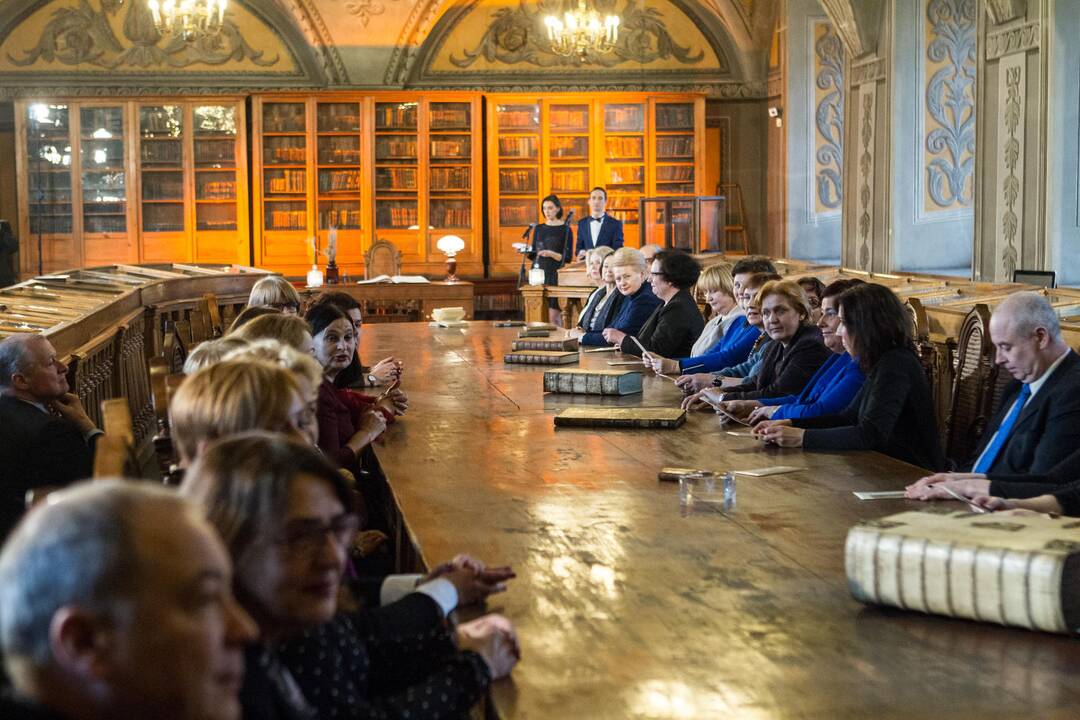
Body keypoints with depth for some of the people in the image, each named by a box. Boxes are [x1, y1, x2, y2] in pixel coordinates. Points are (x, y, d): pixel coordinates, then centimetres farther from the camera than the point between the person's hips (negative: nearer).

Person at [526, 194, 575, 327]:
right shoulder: (538, 229, 13)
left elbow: (568, 258, -3)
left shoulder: (565, 230, -1)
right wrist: (525, 251, -4)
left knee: (553, 317, -11)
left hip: (555, 275, -4)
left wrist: (552, 254, -19)